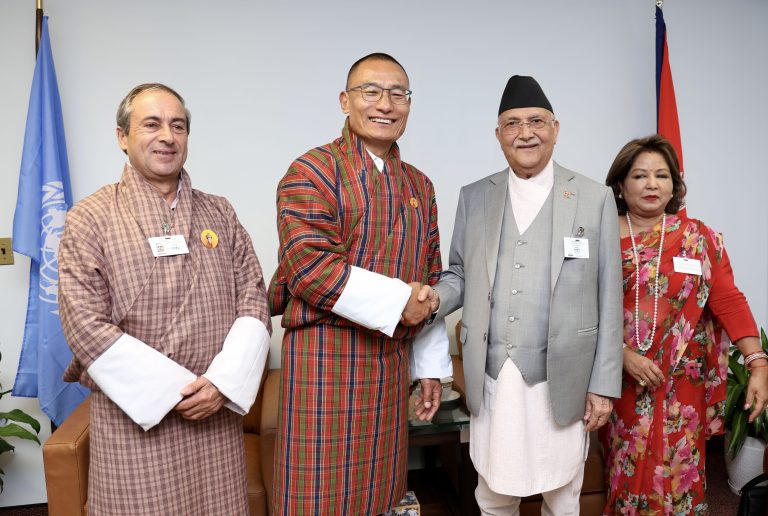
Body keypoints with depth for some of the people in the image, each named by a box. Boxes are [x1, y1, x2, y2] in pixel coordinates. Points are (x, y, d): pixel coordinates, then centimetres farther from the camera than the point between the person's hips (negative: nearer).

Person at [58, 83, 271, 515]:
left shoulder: (220, 213, 8)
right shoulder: (91, 218, -2)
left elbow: (254, 302, 3)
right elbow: (86, 325, -9)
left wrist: (223, 383, -10)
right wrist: (174, 391, -12)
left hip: (217, 416, 3)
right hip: (134, 419, -2)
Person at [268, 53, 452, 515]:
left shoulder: (419, 186, 14)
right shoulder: (312, 171, -6)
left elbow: (431, 280, 16)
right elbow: (309, 266, -17)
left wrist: (431, 365, 13)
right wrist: (397, 301, -16)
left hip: (393, 359, 6)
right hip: (325, 355, -6)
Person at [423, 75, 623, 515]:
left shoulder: (595, 199, 0)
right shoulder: (474, 197, 6)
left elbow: (608, 299, 0)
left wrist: (604, 384, -1)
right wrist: (435, 297, -13)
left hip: (561, 381, -1)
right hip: (491, 379, 2)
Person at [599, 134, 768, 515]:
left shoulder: (698, 237, 2)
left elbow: (728, 300, -4)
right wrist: (624, 354, -15)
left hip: (680, 383, 1)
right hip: (622, 381, 0)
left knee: (675, 473, 8)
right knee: (627, 474, 11)